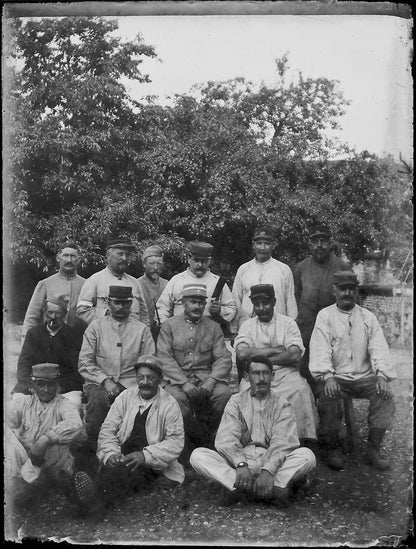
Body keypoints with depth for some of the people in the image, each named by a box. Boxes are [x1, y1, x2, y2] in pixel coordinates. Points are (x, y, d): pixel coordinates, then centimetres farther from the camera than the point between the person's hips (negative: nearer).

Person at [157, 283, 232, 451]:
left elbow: (223, 358, 3)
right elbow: (165, 358, -4)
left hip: (206, 376, 2)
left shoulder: (213, 327, 12)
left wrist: (211, 381, -15)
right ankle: (200, 437, -11)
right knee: (177, 397, -33)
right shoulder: (169, 325, 6)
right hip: (177, 378, -1)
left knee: (224, 393, -27)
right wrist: (184, 383, -17)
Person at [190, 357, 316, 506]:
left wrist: (268, 470, -28)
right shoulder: (236, 401, 8)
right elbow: (225, 439, -6)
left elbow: (283, 442, -9)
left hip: (272, 461, 0)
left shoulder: (282, 405, 7)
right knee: (197, 455, -25)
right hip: (239, 461, 1)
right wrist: (241, 464, -25)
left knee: (307, 455, -26)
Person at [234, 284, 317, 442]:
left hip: (285, 373, 0)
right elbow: (242, 354, -7)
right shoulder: (247, 325, 12)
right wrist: (275, 350, -7)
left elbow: (295, 356, -7)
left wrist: (258, 356, -6)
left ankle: (302, 439, -15)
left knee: (301, 390, -29)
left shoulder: (288, 323, 8)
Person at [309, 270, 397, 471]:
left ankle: (373, 449, -9)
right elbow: (320, 349, -8)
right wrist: (328, 377, -25)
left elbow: (379, 348, 2)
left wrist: (382, 376, -16)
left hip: (364, 377, 2)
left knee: (385, 395, -23)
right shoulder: (325, 316, 4)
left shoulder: (368, 317, 12)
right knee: (327, 395, -31)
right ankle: (333, 448, -10)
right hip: (335, 377, -2)